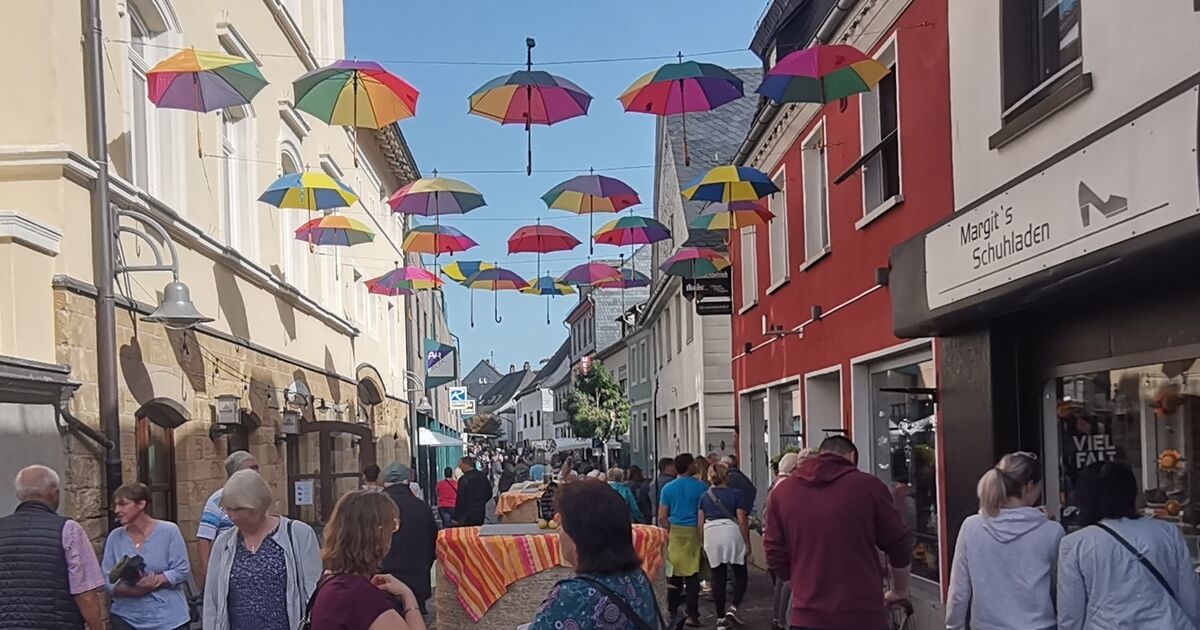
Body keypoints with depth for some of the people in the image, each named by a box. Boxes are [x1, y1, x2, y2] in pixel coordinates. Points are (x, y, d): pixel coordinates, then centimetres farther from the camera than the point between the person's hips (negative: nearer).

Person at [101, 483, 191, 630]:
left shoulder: (168, 531, -4)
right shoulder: (115, 537, 4)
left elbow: (181, 571, -7)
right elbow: (106, 580, 0)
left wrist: (154, 581, -21)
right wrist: (132, 591, -18)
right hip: (126, 618, 2)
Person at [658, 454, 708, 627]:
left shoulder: (668, 488, 3)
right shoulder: (702, 487, -4)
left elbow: (662, 517, 3)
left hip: (675, 532, 2)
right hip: (694, 533, -2)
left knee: (674, 573, 9)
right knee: (692, 574, 1)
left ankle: (673, 611, 16)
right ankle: (692, 615, 1)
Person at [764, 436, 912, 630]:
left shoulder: (783, 490, 4)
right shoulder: (868, 486, -4)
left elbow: (775, 554, 7)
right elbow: (899, 546, 4)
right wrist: (899, 591, 21)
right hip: (863, 614, -2)